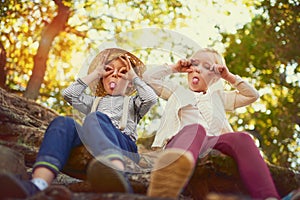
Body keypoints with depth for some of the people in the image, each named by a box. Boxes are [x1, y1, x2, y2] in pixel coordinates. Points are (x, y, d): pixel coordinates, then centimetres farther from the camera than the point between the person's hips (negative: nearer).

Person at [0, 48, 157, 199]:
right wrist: (94, 74, 28)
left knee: (95, 118, -36)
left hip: (123, 145, -3)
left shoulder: (132, 101, 35)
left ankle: (117, 174, -72)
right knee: (63, 122, -28)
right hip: (90, 146, 3)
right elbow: (69, 94, 24)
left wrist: (134, 76, 23)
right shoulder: (95, 101, 42)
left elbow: (151, 98, 12)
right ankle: (38, 185, -57)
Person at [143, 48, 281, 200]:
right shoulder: (177, 91, 38)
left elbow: (252, 96, 39)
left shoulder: (218, 97, 42)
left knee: (241, 138, -34)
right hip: (183, 137, -2)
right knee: (196, 129, -42)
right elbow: (149, 77, 32)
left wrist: (229, 77, 33)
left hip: (214, 141, 2)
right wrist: (174, 68, 35)